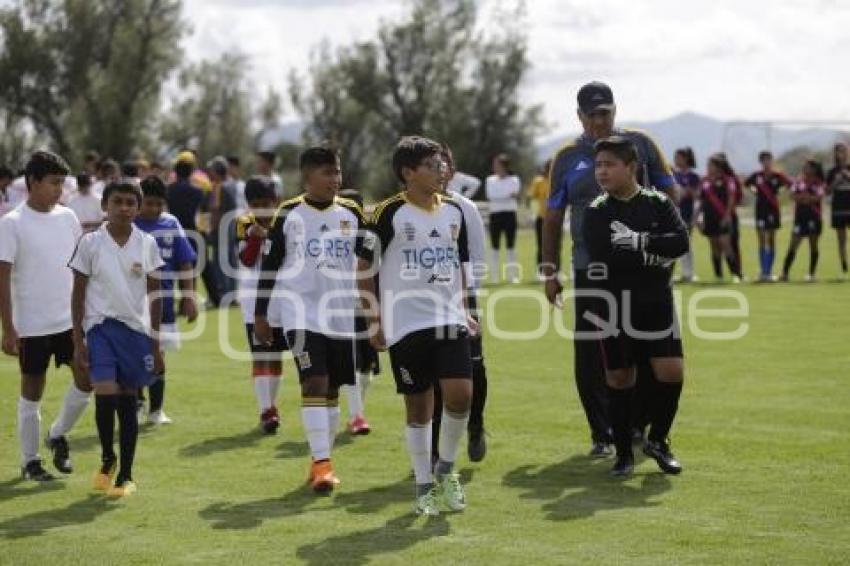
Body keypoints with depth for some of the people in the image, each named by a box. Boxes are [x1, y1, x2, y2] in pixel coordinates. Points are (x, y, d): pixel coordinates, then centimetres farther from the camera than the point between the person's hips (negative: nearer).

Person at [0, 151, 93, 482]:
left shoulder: (67, 217, 6)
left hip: (72, 319, 5)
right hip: (32, 325, -5)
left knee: (87, 380, 0)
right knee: (32, 391, 5)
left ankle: (58, 435, 23)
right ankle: (30, 461, 18)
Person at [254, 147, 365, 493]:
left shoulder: (352, 214, 6)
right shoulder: (289, 215, -3)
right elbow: (269, 266, 1)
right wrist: (260, 314, 1)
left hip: (342, 316, 4)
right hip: (302, 314, -4)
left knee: (332, 389, 8)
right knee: (314, 383, -15)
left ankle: (321, 462, 18)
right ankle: (322, 463, -17)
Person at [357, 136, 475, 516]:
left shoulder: (453, 211, 9)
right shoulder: (390, 214, -7)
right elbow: (364, 268, -3)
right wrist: (374, 322, -5)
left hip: (450, 320, 4)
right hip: (405, 325, -4)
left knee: (460, 395, -11)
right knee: (418, 408, 2)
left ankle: (446, 469, 12)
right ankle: (425, 488, 15)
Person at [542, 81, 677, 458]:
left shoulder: (639, 144, 7)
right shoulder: (568, 158, 8)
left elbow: (669, 193, 11)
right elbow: (553, 217, 12)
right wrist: (550, 270, 7)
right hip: (589, 269, 1)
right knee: (589, 357, -2)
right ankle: (602, 435, 9)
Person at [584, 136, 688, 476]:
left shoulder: (658, 203, 2)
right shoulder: (596, 212, -1)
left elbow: (680, 242, -13)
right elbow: (604, 257, -18)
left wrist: (637, 241, -19)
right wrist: (655, 257, -15)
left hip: (656, 300, 1)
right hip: (614, 305, -1)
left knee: (671, 372, -7)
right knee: (619, 378, 3)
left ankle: (657, 440, 14)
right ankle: (624, 453, 16)